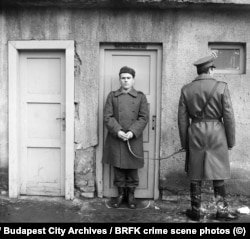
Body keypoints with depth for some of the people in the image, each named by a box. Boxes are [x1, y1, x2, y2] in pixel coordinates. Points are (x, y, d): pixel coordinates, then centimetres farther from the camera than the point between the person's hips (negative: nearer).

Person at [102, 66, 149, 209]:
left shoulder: (141, 97, 5)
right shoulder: (112, 96, 7)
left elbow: (144, 118, -2)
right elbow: (108, 116, -1)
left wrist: (132, 132, -15)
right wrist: (117, 131, -15)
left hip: (134, 139, -1)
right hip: (115, 138, 1)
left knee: (132, 168, 7)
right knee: (118, 167, 8)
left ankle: (131, 194, 23)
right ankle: (121, 193, 24)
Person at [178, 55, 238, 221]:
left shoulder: (186, 89, -1)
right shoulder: (221, 87, -6)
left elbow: (182, 119, 1)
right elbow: (229, 117, -5)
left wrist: (184, 142, 10)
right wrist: (231, 140, 5)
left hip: (195, 134, 2)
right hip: (216, 134, -1)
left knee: (196, 176, 10)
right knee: (218, 175, 10)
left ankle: (196, 211, 20)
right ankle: (222, 210, 19)